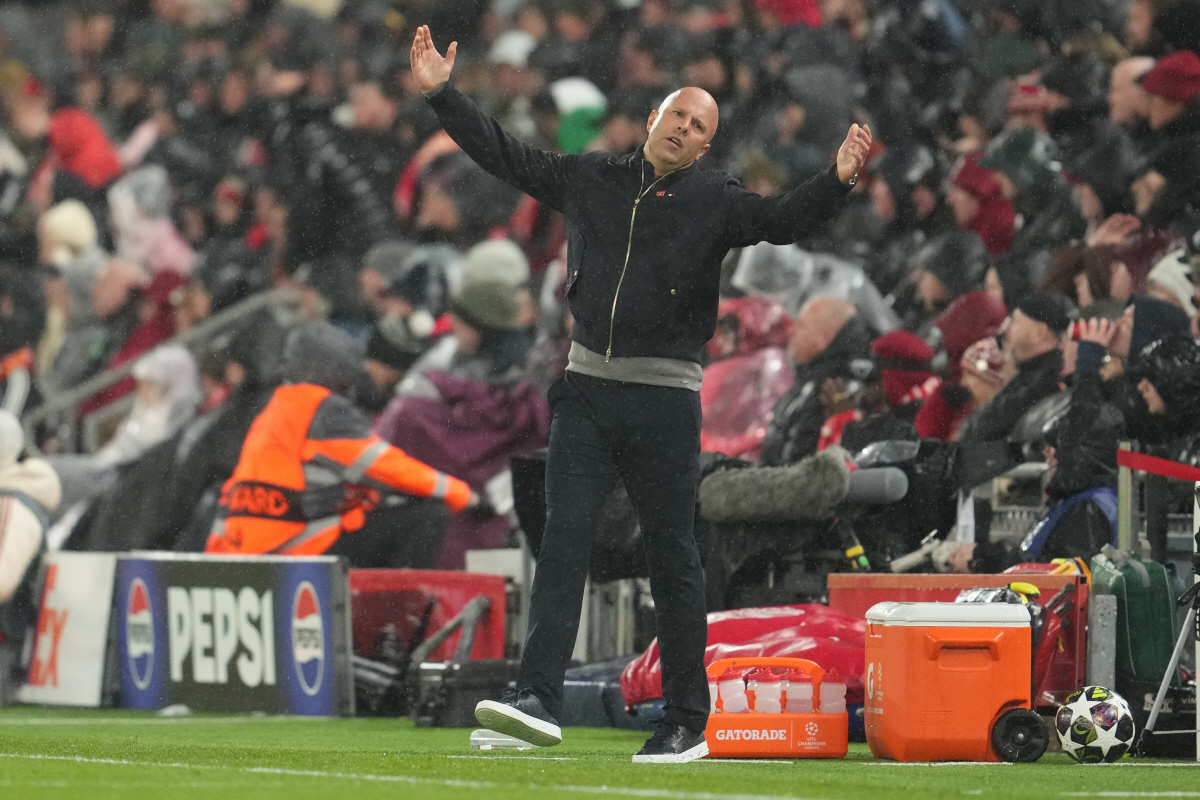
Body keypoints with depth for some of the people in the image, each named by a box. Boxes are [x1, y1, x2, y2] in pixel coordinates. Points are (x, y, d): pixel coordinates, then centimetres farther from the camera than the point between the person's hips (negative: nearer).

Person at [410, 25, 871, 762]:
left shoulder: (715, 201, 1)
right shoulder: (590, 179, 10)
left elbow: (782, 220, -14)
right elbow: (505, 154, 16)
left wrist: (839, 180, -31)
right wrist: (442, 94, 12)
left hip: (665, 400, -3)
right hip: (588, 389, 3)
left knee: (673, 557, 2)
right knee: (564, 540, -7)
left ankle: (687, 723, 7)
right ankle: (539, 700, -14)